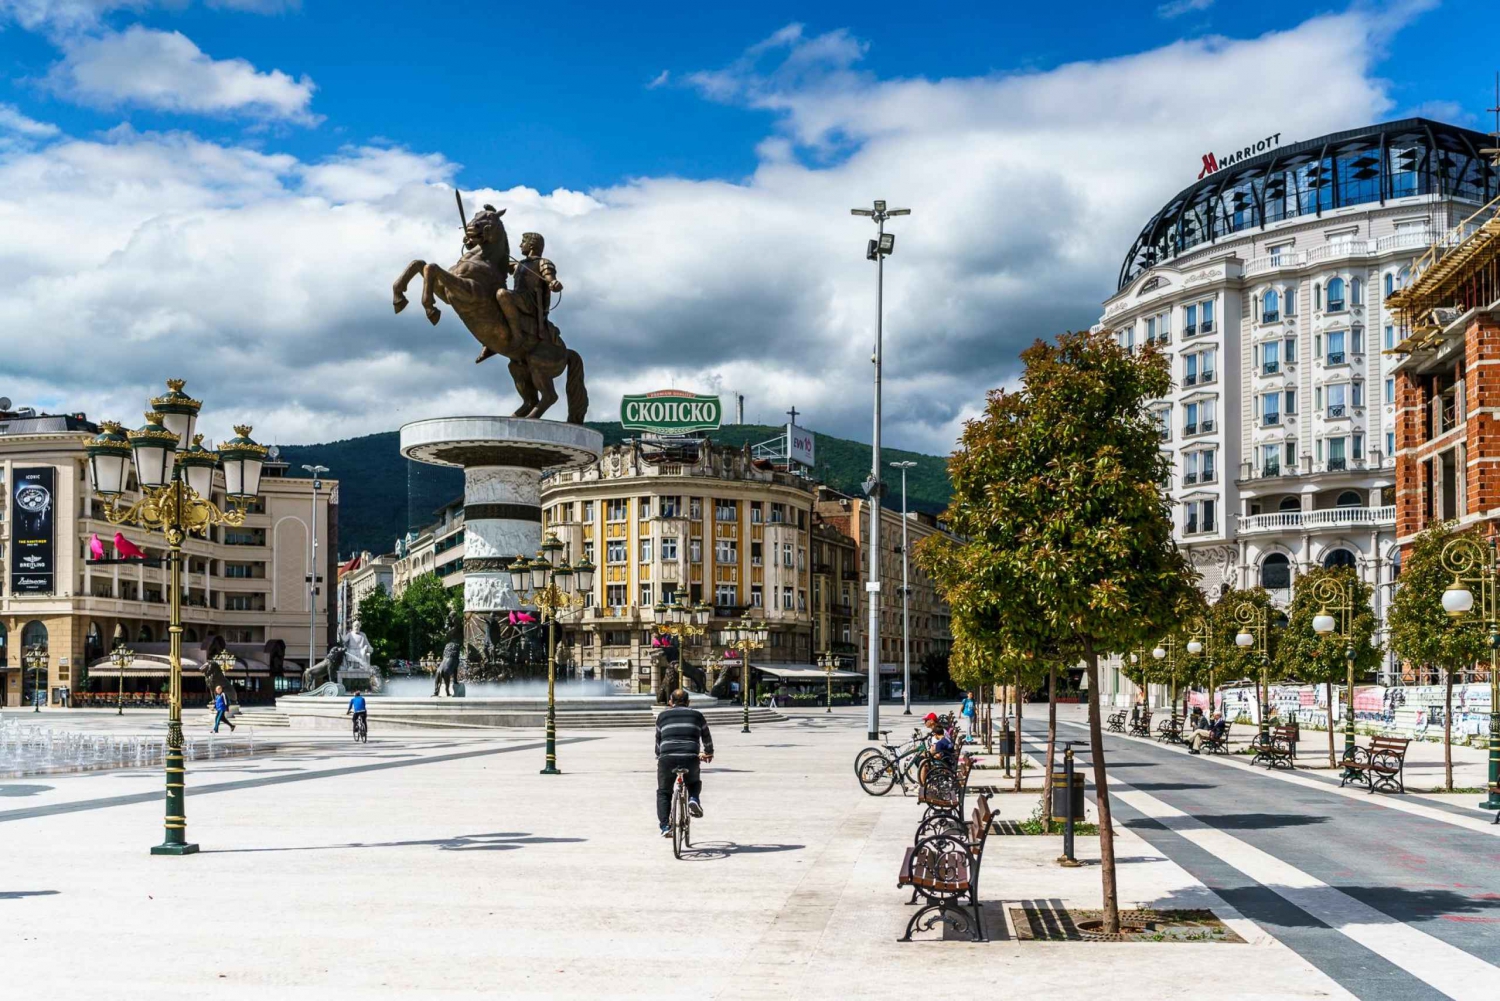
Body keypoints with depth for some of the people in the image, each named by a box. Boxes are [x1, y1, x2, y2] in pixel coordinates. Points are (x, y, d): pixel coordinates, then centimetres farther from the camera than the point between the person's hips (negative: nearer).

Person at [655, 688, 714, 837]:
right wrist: (708, 752, 49)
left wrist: (659, 756, 44)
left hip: (667, 758, -1)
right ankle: (694, 800, -1)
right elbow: (706, 736, 30)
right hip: (690, 758, 1)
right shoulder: (696, 715, 20)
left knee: (663, 792, 16)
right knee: (694, 783, 29)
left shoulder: (662, 715, 19)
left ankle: (665, 826, 1)